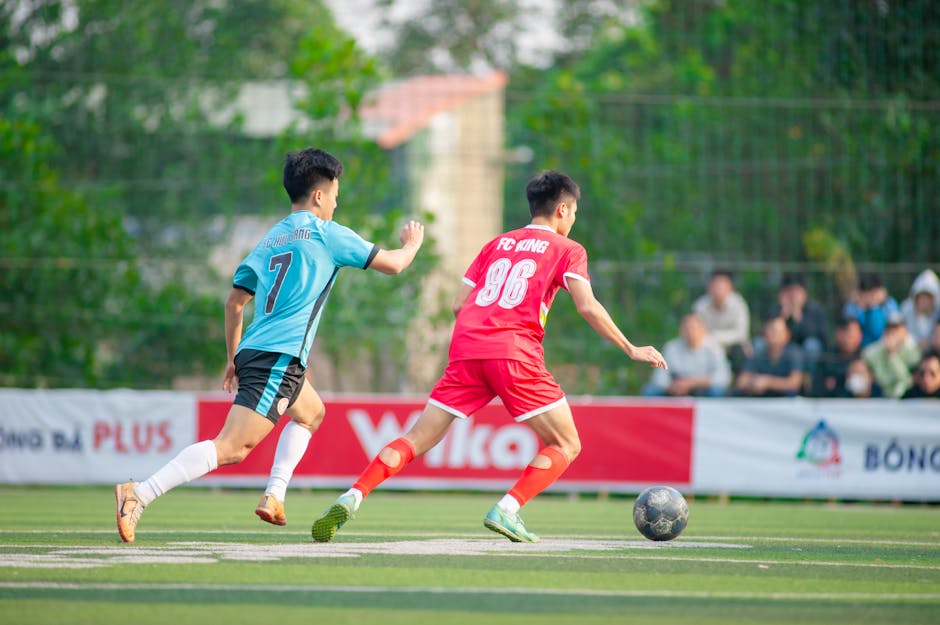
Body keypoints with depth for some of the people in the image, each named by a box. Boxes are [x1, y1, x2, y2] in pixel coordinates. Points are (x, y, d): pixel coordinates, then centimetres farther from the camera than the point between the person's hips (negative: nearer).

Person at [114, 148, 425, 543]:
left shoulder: (271, 239, 20)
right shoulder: (325, 233, 1)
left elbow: (235, 300, 23)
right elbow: (392, 264, 7)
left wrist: (233, 359, 30)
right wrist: (412, 243, 29)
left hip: (253, 350, 9)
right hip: (279, 357, -9)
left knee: (311, 413, 32)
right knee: (231, 448, -16)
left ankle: (274, 495, 16)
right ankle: (140, 494, -29)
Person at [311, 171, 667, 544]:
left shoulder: (497, 244, 26)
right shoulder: (568, 250, 12)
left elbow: (458, 305, 21)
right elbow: (588, 307, -2)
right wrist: (631, 350, 4)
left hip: (466, 349, 5)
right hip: (515, 354, -5)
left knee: (418, 440, 8)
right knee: (566, 446, 5)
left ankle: (352, 498, -10)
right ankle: (507, 510, -15)